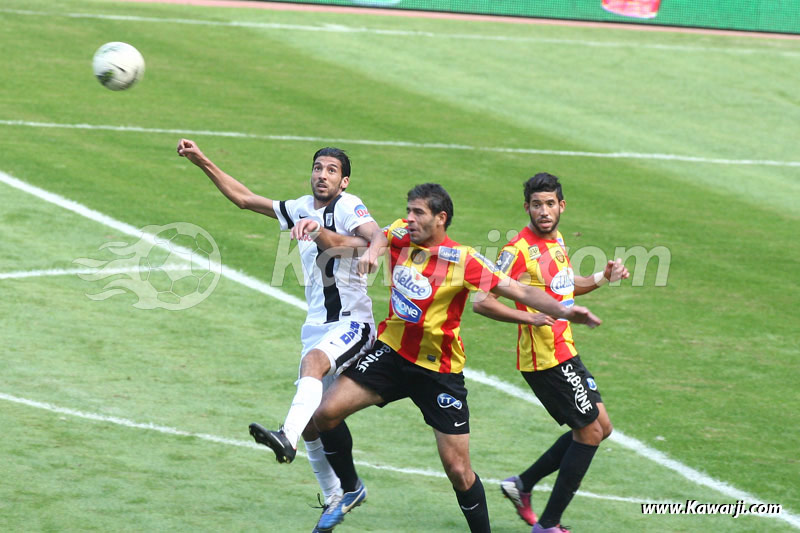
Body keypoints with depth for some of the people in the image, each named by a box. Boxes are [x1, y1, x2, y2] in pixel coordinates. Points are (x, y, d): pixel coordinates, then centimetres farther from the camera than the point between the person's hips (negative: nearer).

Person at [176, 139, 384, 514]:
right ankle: (335, 497, 20)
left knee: (313, 360, -38)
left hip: (352, 323, -8)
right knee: (312, 423, 5)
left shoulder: (347, 206, -9)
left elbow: (376, 237, -29)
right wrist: (202, 162, 18)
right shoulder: (302, 209, 13)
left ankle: (287, 438, -56)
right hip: (317, 325, 8)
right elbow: (243, 198, 23)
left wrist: (325, 234, -44)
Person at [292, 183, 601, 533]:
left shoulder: (462, 260, -18)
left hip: (439, 369, -4)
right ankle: (350, 490, 15)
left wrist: (563, 311, -35)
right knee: (327, 413, -8)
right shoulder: (400, 236, -4)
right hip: (391, 350, 4)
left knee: (458, 469, -4)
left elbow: (519, 290, -21)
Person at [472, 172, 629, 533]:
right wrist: (529, 317, -29)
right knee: (590, 431, -5)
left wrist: (603, 277, 12)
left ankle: (522, 485, 20)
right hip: (545, 357, -9)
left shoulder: (556, 240, 9)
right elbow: (481, 301, -22)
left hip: (564, 351, 9)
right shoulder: (519, 250, -18)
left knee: (599, 428, 14)